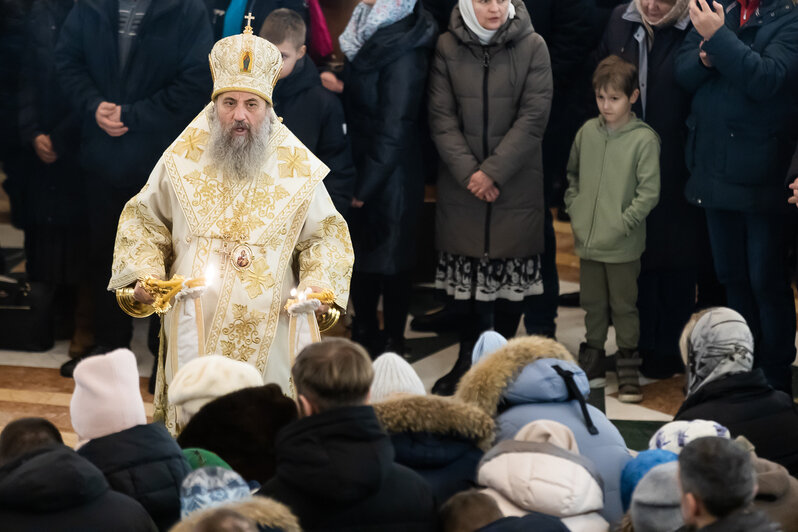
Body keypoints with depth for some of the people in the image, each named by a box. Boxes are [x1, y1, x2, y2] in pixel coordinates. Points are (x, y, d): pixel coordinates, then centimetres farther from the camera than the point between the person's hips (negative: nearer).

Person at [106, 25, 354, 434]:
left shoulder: (299, 170, -1)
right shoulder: (182, 161, 1)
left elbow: (324, 236, 11)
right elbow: (144, 221, 15)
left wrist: (319, 285, -7)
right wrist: (144, 274, 0)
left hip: (266, 334, -1)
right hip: (193, 333, 1)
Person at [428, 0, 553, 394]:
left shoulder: (532, 47, -3)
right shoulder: (448, 47, 0)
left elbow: (533, 117, -8)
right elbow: (442, 117, -2)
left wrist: (493, 171, -14)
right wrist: (468, 172, -11)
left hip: (516, 183, -1)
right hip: (461, 184, 1)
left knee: (511, 269, 2)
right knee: (466, 270, 4)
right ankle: (468, 359, 15)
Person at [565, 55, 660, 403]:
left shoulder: (643, 139, -12)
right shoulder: (587, 132, 2)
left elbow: (649, 192, -12)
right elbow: (572, 174, 17)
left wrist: (622, 224, -14)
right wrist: (574, 211, 7)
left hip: (623, 245, -4)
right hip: (587, 241, 4)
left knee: (624, 306, 5)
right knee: (592, 304, 16)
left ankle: (628, 370, 14)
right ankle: (592, 360, 29)